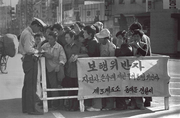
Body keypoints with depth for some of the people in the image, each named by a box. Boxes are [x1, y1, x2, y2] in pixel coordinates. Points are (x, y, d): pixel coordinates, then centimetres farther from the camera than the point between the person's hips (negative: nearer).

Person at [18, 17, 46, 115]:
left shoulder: (26, 32, 17)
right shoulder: (28, 34, -15)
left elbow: (20, 49, 22)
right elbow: (28, 49, -24)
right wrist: (37, 51, -10)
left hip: (27, 59, 11)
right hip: (30, 60, -11)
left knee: (27, 84, 15)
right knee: (31, 84, -7)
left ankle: (26, 107, 23)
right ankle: (31, 108, -3)